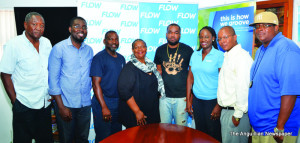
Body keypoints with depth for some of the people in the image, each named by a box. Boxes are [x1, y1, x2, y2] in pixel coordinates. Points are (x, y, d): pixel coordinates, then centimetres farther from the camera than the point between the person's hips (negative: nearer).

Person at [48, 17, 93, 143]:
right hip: (65, 104, -3)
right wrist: (61, 106, -11)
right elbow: (53, 79, -8)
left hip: (85, 104, 4)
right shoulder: (59, 48, -6)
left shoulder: (89, 50, 8)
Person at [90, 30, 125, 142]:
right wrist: (104, 107, -20)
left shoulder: (121, 58, 10)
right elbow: (96, 84, -15)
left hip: (119, 103, 6)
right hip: (103, 103, -6)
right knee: (103, 138, 4)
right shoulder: (99, 57, -10)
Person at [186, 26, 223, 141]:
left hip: (212, 100, -4)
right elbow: (190, 77, 7)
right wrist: (188, 100, 5)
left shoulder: (219, 55, -8)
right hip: (196, 99, 4)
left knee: (214, 134, 8)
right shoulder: (195, 55, 6)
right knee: (199, 132, 15)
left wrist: (219, 105, -13)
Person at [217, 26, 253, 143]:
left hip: (235, 112, -9)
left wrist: (237, 115, -19)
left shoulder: (242, 56, -16)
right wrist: (222, 107, 17)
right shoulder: (227, 56, 15)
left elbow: (243, 87, -22)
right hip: (226, 111, 9)